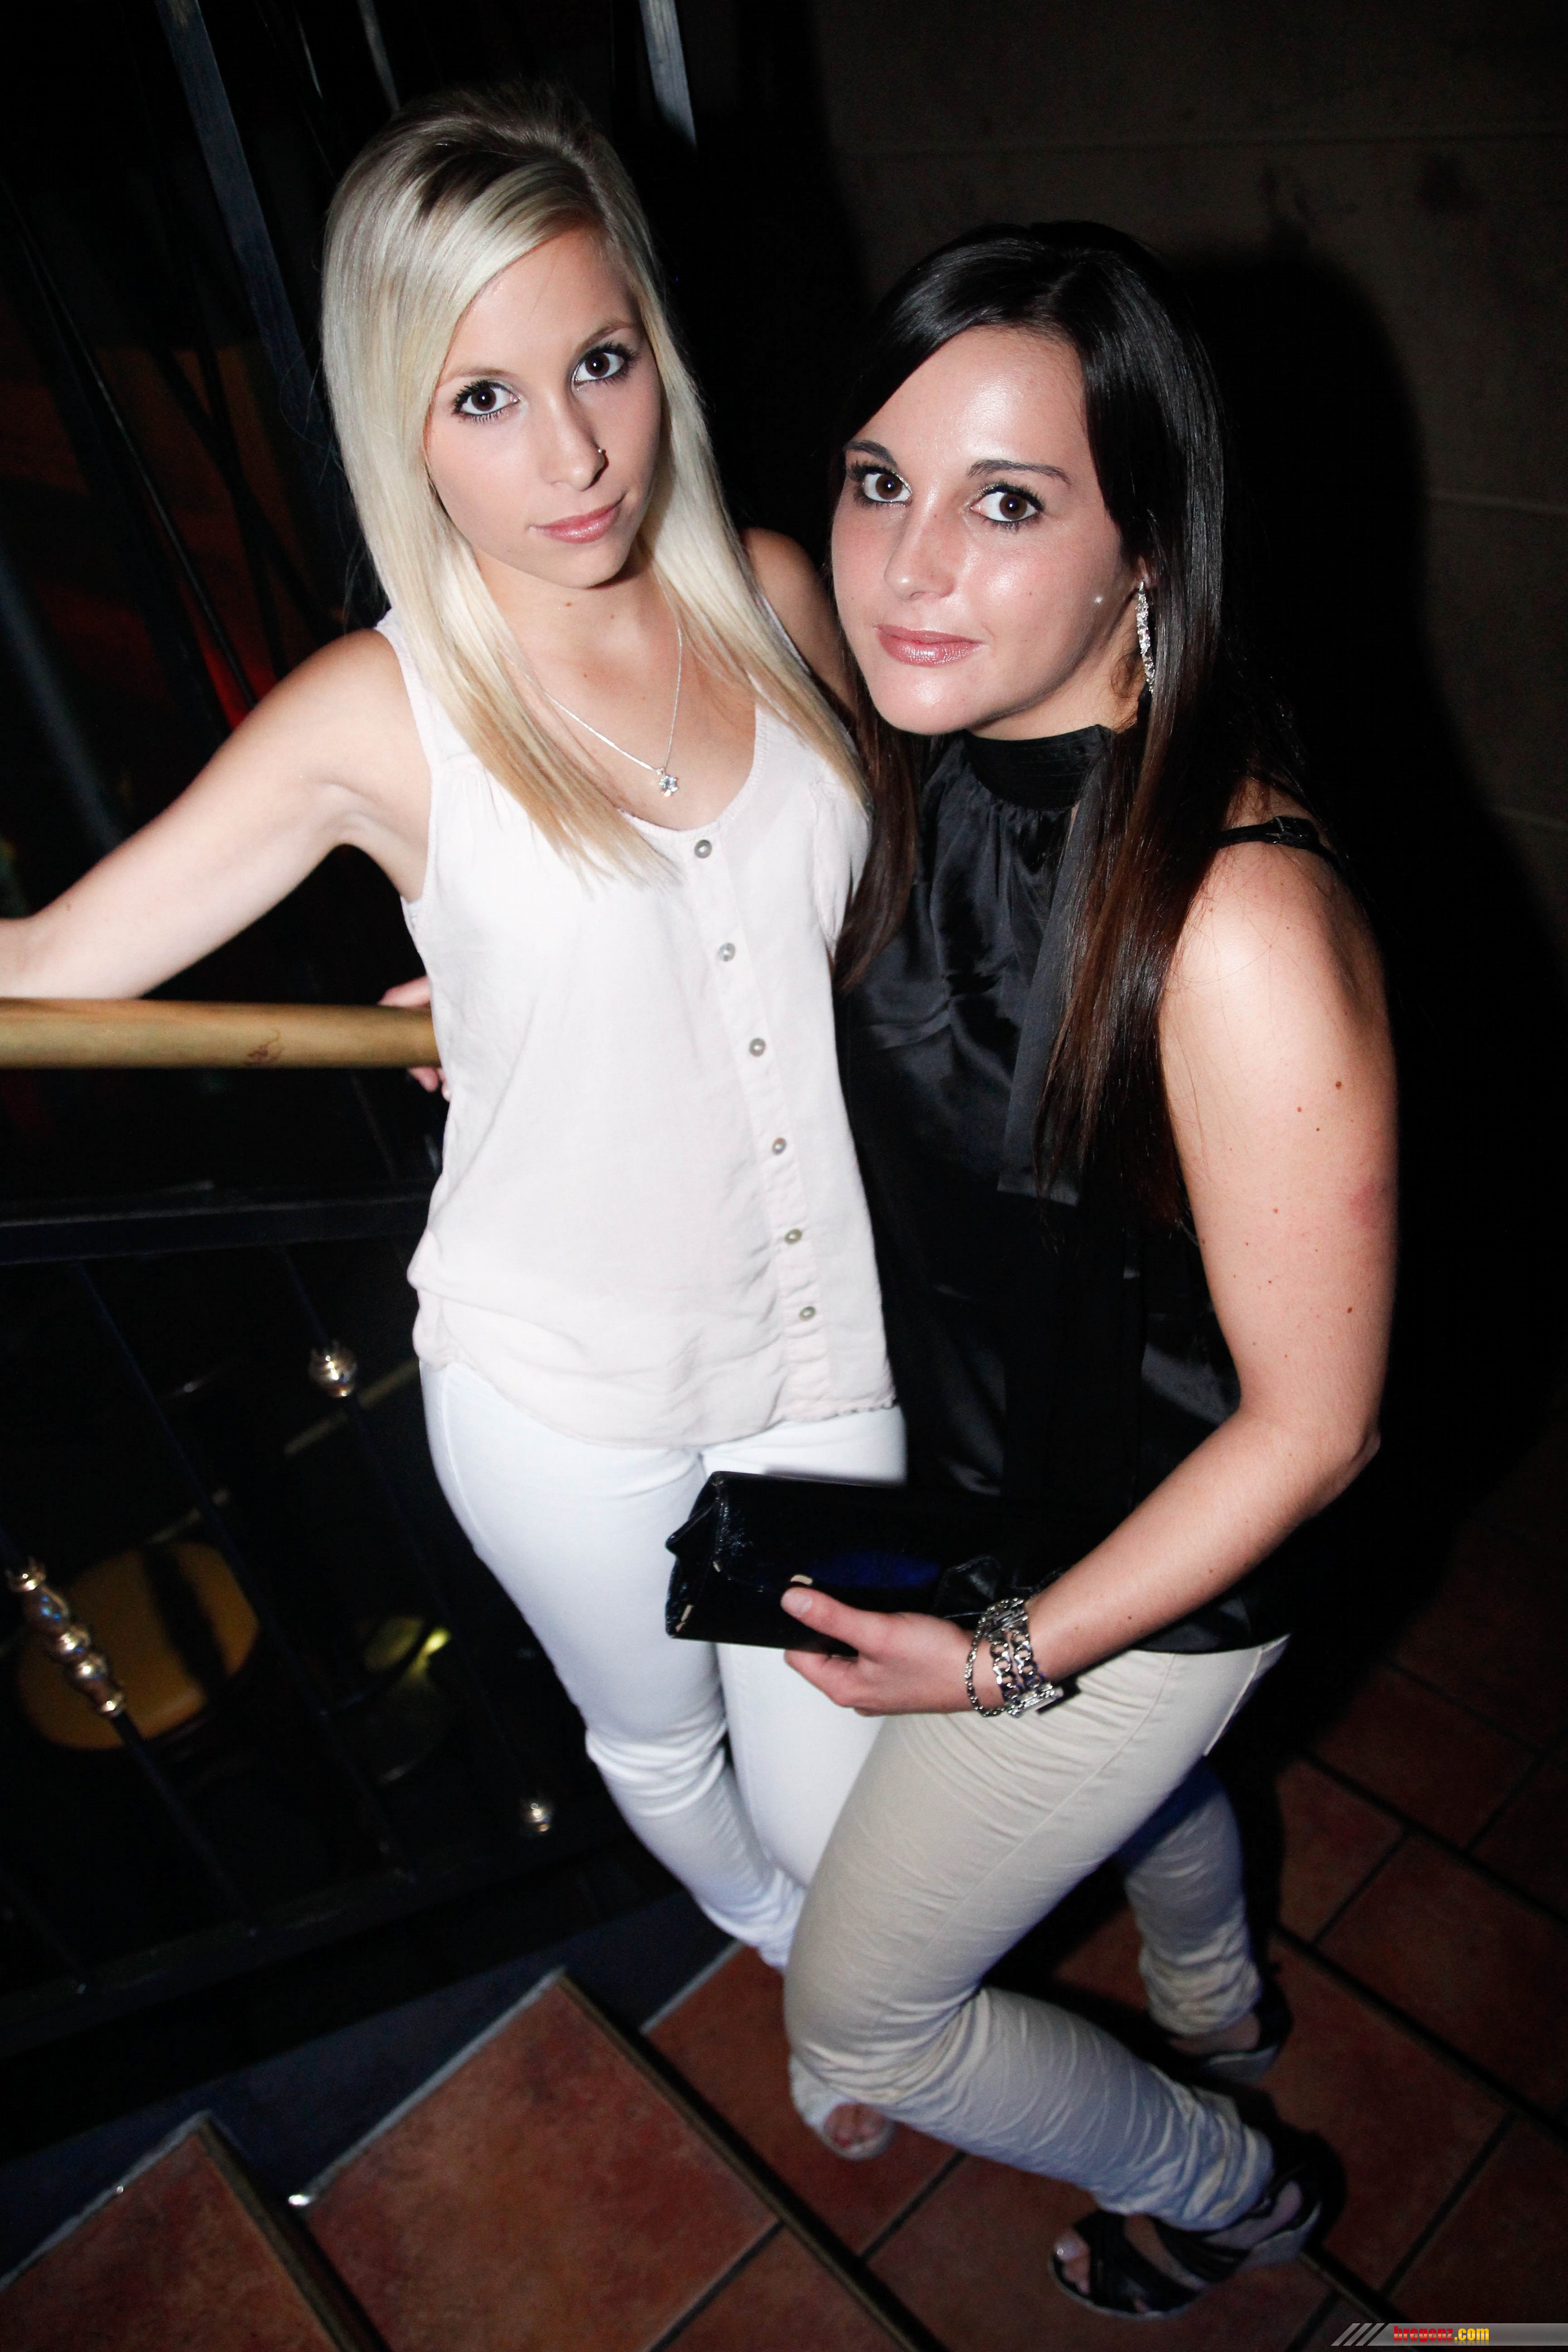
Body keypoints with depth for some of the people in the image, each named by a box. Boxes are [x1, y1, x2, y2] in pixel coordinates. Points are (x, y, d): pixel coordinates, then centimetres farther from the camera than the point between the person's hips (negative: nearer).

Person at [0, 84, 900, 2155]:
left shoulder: (775, 598, -6)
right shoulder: (379, 716, -15)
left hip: (825, 1339, 2)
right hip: (569, 1393, -1)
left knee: (840, 1807, 15)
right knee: (657, 1738, 26)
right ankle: (785, 1937, 63)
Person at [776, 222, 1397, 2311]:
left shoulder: (1238, 924, -37)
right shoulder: (946, 768, -13)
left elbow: (1312, 1423, -26)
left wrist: (1020, 1655, -21)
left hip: (1152, 1568, -7)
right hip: (995, 1481, 7)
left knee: (861, 2011, 13)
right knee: (1139, 1769, 36)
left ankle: (1228, 2184, 44)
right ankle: (1219, 2010, 72)